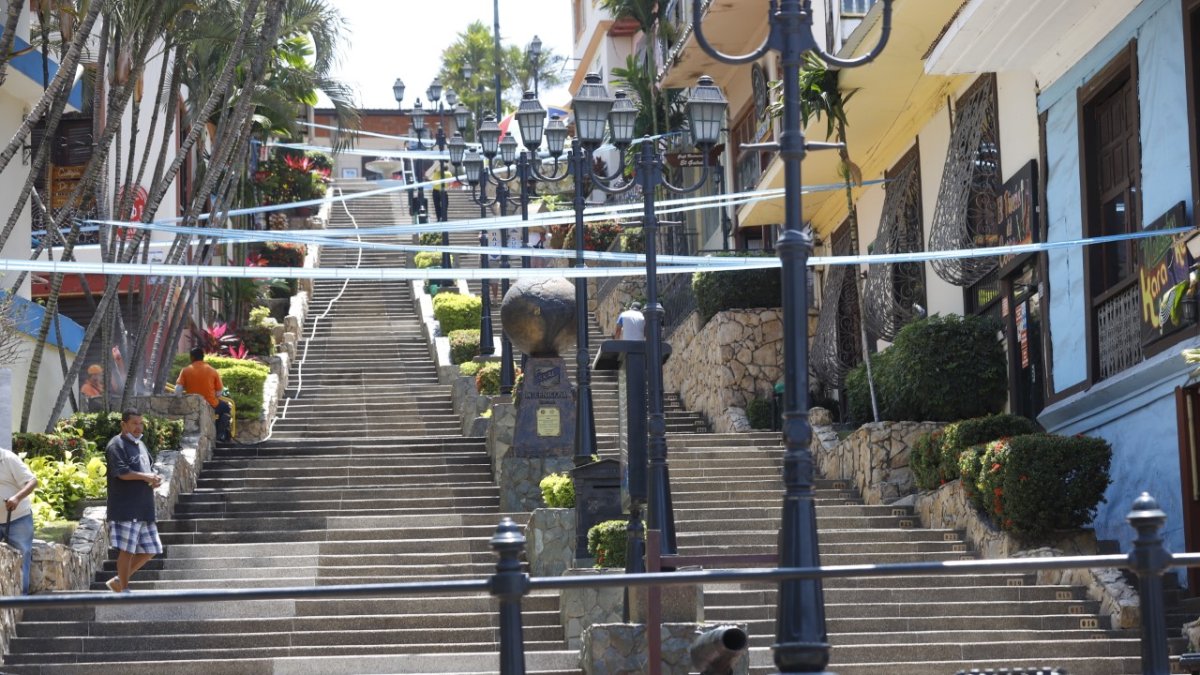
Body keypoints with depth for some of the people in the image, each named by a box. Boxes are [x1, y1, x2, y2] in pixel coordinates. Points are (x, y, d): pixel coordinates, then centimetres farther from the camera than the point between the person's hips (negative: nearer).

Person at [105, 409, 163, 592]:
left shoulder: (140, 445, 21)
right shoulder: (117, 445, -7)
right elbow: (121, 472, -20)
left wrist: (155, 478, 6)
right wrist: (146, 477, -16)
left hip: (144, 509, 9)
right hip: (125, 508, -9)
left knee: (149, 550, 8)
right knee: (127, 550, -7)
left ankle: (118, 581, 18)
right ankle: (124, 589, 2)